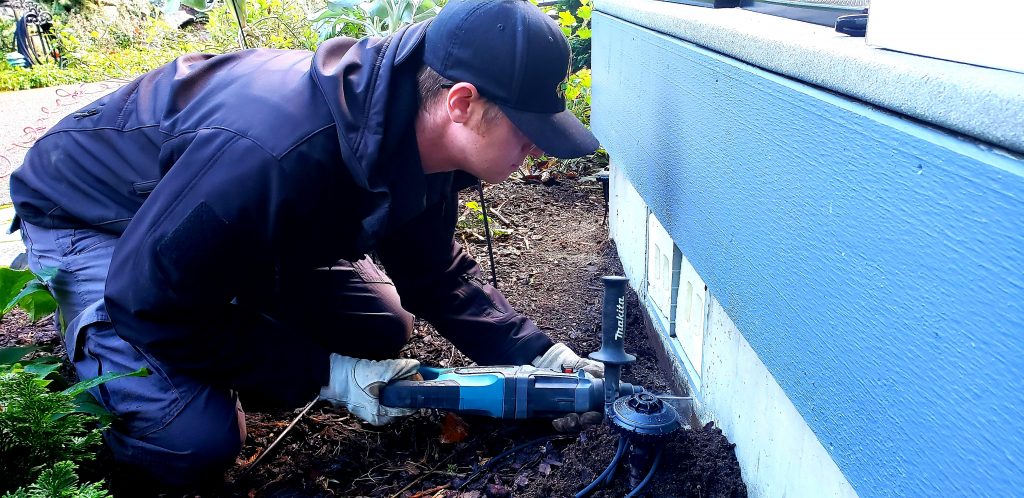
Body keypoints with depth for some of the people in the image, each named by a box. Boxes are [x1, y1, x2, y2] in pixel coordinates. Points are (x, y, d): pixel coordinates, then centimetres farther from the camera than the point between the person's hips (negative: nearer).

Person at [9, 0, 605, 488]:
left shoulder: (416, 135, -17)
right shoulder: (276, 152, -44)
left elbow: (434, 273, -3)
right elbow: (153, 304, -32)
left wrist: (535, 353, -12)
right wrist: (323, 374, -28)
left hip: (246, 230, 7)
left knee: (382, 330, 2)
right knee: (195, 441, -22)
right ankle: (93, 335, 7)